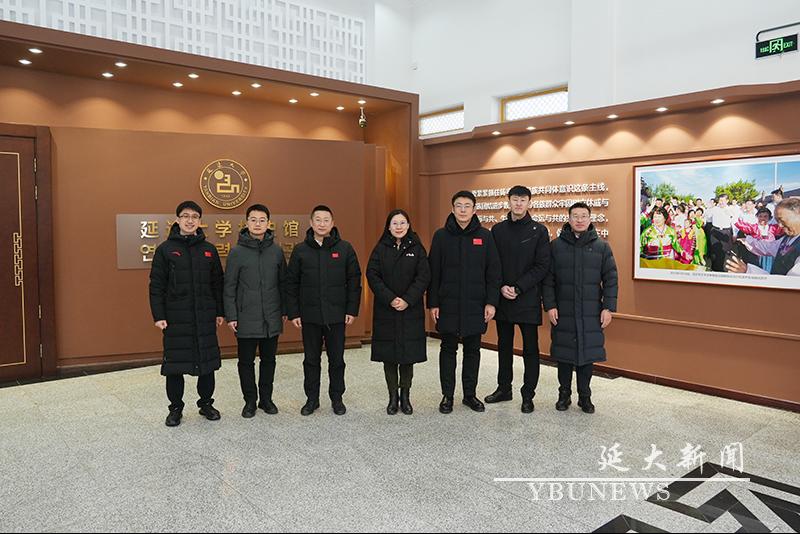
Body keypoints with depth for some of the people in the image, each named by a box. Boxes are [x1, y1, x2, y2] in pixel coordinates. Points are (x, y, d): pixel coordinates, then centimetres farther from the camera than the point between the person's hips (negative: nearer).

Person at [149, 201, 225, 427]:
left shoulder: (208, 249, 8)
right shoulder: (165, 249, 0)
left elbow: (217, 283, 10)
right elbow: (156, 286, -2)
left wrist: (220, 312, 8)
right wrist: (158, 316, -8)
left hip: (205, 318, 2)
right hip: (175, 318, -2)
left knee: (208, 362, 9)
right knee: (174, 365, 5)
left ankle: (206, 403, 25)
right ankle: (175, 408, 21)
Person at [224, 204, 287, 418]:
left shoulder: (276, 251, 3)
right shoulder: (237, 252, -4)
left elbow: (283, 283, 8)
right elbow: (229, 287, -4)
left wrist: (284, 311, 7)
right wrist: (231, 316, -7)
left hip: (272, 318, 2)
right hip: (246, 319, -2)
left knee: (268, 360, 12)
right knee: (246, 361, 8)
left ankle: (266, 398, 27)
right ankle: (250, 401, 22)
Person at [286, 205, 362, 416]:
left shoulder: (345, 248, 0)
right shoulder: (300, 250, 2)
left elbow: (354, 281, 1)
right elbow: (291, 284, 3)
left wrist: (352, 310, -3)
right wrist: (293, 313, -1)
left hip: (336, 315, -1)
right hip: (309, 316, 1)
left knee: (336, 359, 9)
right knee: (311, 359, 11)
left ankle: (337, 398, 24)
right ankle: (312, 398, 25)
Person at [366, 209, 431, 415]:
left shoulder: (417, 248, 3)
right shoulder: (380, 249, 4)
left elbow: (424, 276, -3)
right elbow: (372, 275, -4)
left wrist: (407, 300, -14)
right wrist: (390, 299, -14)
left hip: (411, 310, 0)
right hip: (385, 310, 1)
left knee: (408, 354, 3)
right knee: (388, 354, 4)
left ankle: (405, 396, 17)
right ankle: (393, 397, 16)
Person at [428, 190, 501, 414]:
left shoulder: (484, 236, 1)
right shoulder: (441, 235, 1)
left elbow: (493, 272, 1)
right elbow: (434, 272, 1)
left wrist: (491, 302, -6)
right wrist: (433, 303, -3)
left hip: (476, 305, 1)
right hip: (448, 304, 0)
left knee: (473, 350, 10)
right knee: (448, 349, 7)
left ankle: (470, 394, 23)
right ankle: (447, 395, 18)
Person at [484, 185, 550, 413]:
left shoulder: (539, 231, -3)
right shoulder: (497, 230, 6)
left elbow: (542, 266, -9)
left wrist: (518, 288, -15)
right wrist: (501, 287, -9)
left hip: (528, 300, -3)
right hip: (502, 299, 3)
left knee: (530, 349, 5)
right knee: (504, 346, 15)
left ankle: (528, 396, 16)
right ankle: (504, 388, 29)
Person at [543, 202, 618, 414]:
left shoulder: (602, 247, 3)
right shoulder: (556, 246, 2)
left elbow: (610, 279, 3)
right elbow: (548, 279, 1)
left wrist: (608, 308, -3)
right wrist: (550, 305, -6)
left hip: (591, 313, 0)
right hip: (563, 313, 0)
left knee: (588, 353, 7)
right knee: (564, 353, 7)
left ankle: (585, 396, 22)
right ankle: (564, 394, 23)